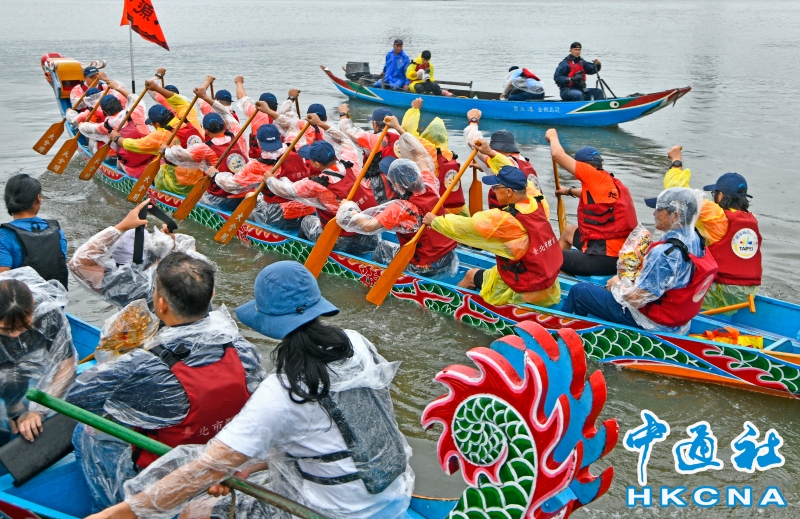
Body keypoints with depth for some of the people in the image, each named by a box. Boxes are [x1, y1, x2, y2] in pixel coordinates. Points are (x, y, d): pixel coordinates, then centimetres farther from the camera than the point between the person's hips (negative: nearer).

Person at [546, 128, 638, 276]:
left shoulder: (596, 176, -13)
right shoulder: (615, 183, 12)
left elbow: (558, 154, -11)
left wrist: (552, 136, 10)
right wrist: (570, 191, 53)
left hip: (604, 260, -9)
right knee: (569, 231, 32)